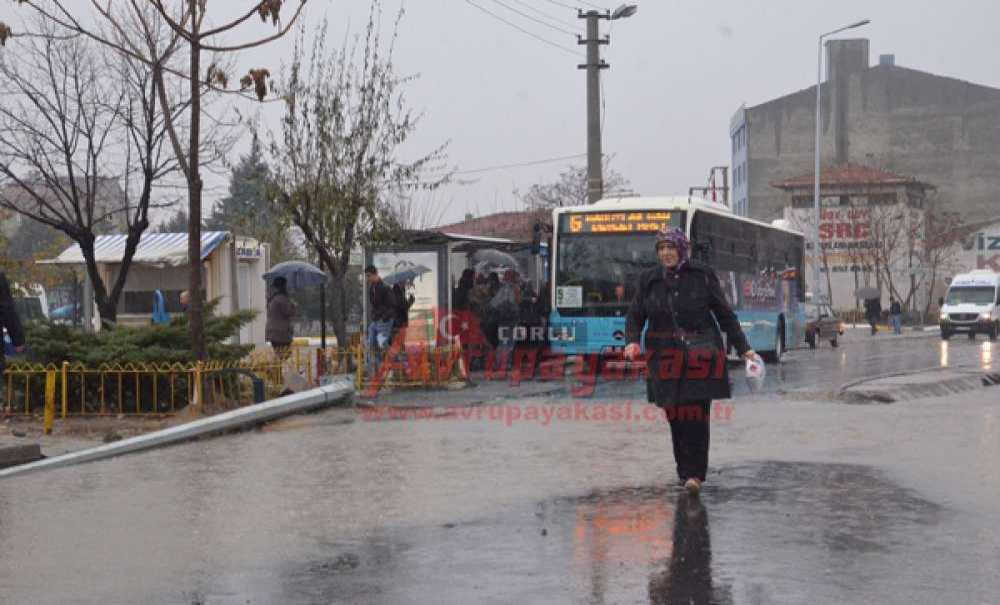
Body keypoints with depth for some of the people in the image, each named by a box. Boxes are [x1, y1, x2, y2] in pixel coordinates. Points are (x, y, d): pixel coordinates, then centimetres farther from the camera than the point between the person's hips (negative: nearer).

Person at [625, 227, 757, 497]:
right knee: (675, 415, 3)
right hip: (666, 357, 2)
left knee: (696, 414, -9)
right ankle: (685, 470, 15)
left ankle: (695, 473, -6)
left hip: (700, 353, -2)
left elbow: (725, 315, 5)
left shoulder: (703, 275, 0)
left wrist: (744, 349, 2)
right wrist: (632, 341, -12)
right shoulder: (649, 279, 6)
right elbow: (636, 315, 8)